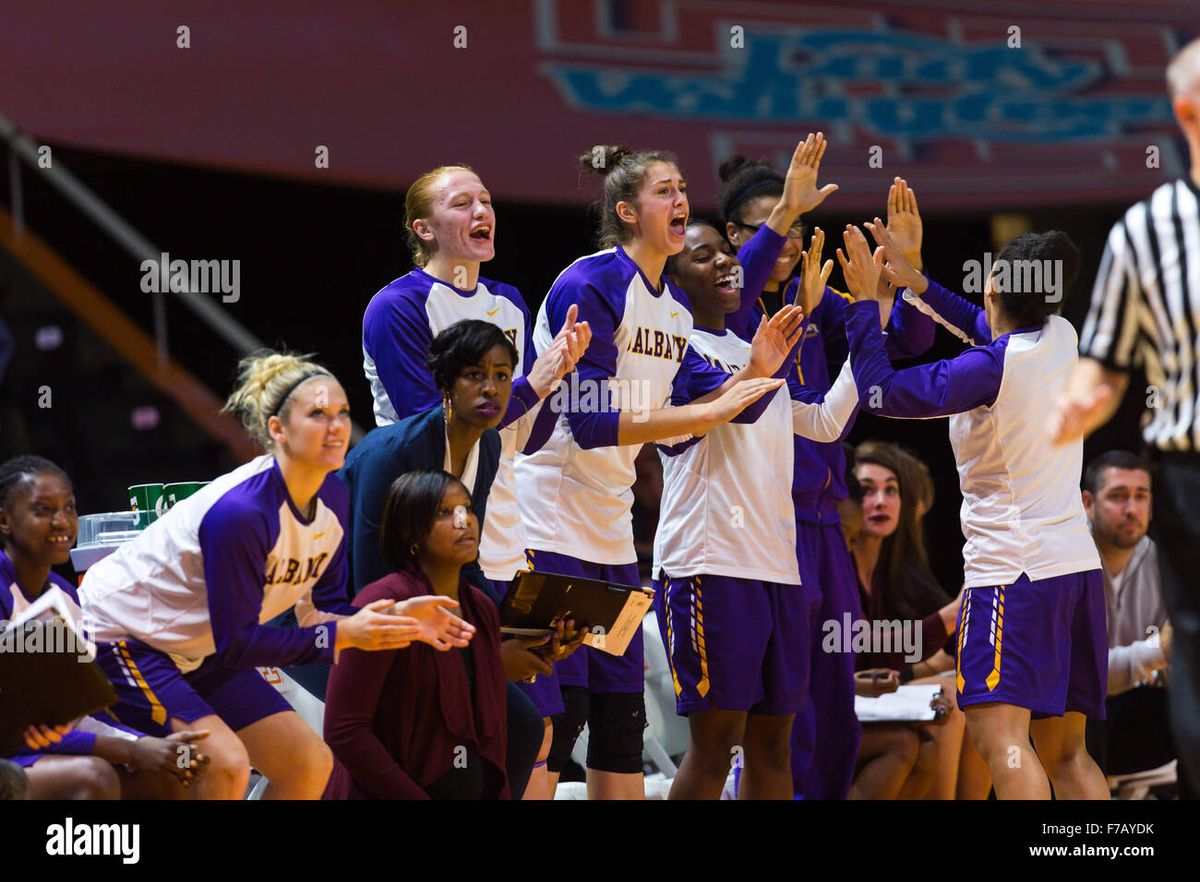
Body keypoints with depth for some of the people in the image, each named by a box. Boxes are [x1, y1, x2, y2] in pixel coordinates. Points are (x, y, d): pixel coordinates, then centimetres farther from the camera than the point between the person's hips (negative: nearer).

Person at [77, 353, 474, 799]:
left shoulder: (331, 496, -6)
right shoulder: (240, 512, -32)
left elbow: (324, 606, 1)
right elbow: (236, 642, -27)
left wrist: (394, 618, -17)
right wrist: (343, 635, -29)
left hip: (198, 653, 9)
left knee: (310, 763, 2)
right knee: (225, 763, -29)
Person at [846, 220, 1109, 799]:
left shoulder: (991, 367, -15)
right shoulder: (1062, 339, 6)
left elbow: (879, 392, -12)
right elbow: (987, 328, 27)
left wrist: (865, 300, -3)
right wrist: (915, 283, 21)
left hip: (1013, 567, -8)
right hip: (1078, 563, 8)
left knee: (999, 734, -19)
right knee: (1064, 751, 11)